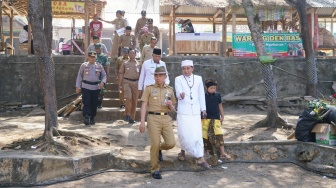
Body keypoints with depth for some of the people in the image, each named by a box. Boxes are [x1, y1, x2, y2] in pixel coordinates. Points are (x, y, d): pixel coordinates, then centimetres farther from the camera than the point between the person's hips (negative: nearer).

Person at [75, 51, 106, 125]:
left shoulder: (99, 66, 7)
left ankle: (92, 118, 20)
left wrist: (102, 82, -9)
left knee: (94, 104, 7)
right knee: (86, 103, -11)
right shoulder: (84, 65, 3)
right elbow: (79, 76, 7)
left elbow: (104, 75, 11)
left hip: (96, 87, 2)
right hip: (86, 87, -2)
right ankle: (86, 117, -14)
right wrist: (78, 86, 2)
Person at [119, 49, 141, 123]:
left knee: (134, 101, 4)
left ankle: (132, 118, 14)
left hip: (136, 82, 2)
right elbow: (121, 74, 10)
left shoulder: (138, 64, 11)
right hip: (127, 82, -2)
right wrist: (120, 84, 4)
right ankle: (127, 114, -2)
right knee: (129, 98, -18)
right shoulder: (125, 63, 9)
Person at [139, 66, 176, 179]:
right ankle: (154, 170, 11)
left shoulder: (170, 90, 14)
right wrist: (142, 122, -8)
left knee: (171, 143, -6)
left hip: (166, 118, 3)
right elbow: (144, 105, 1)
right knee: (155, 144, -6)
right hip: (153, 118, -3)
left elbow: (172, 109, 21)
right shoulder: (149, 89, 6)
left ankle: (159, 149, 30)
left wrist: (171, 105, -4)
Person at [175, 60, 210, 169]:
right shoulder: (178, 79, 0)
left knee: (197, 134, -5)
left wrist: (203, 108, 16)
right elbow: (178, 93, -12)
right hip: (183, 111, -1)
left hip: (195, 111, 2)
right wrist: (181, 95, -35)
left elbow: (201, 94, 14)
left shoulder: (198, 79, 9)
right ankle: (183, 151, 30)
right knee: (184, 134, 1)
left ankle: (200, 159, -4)